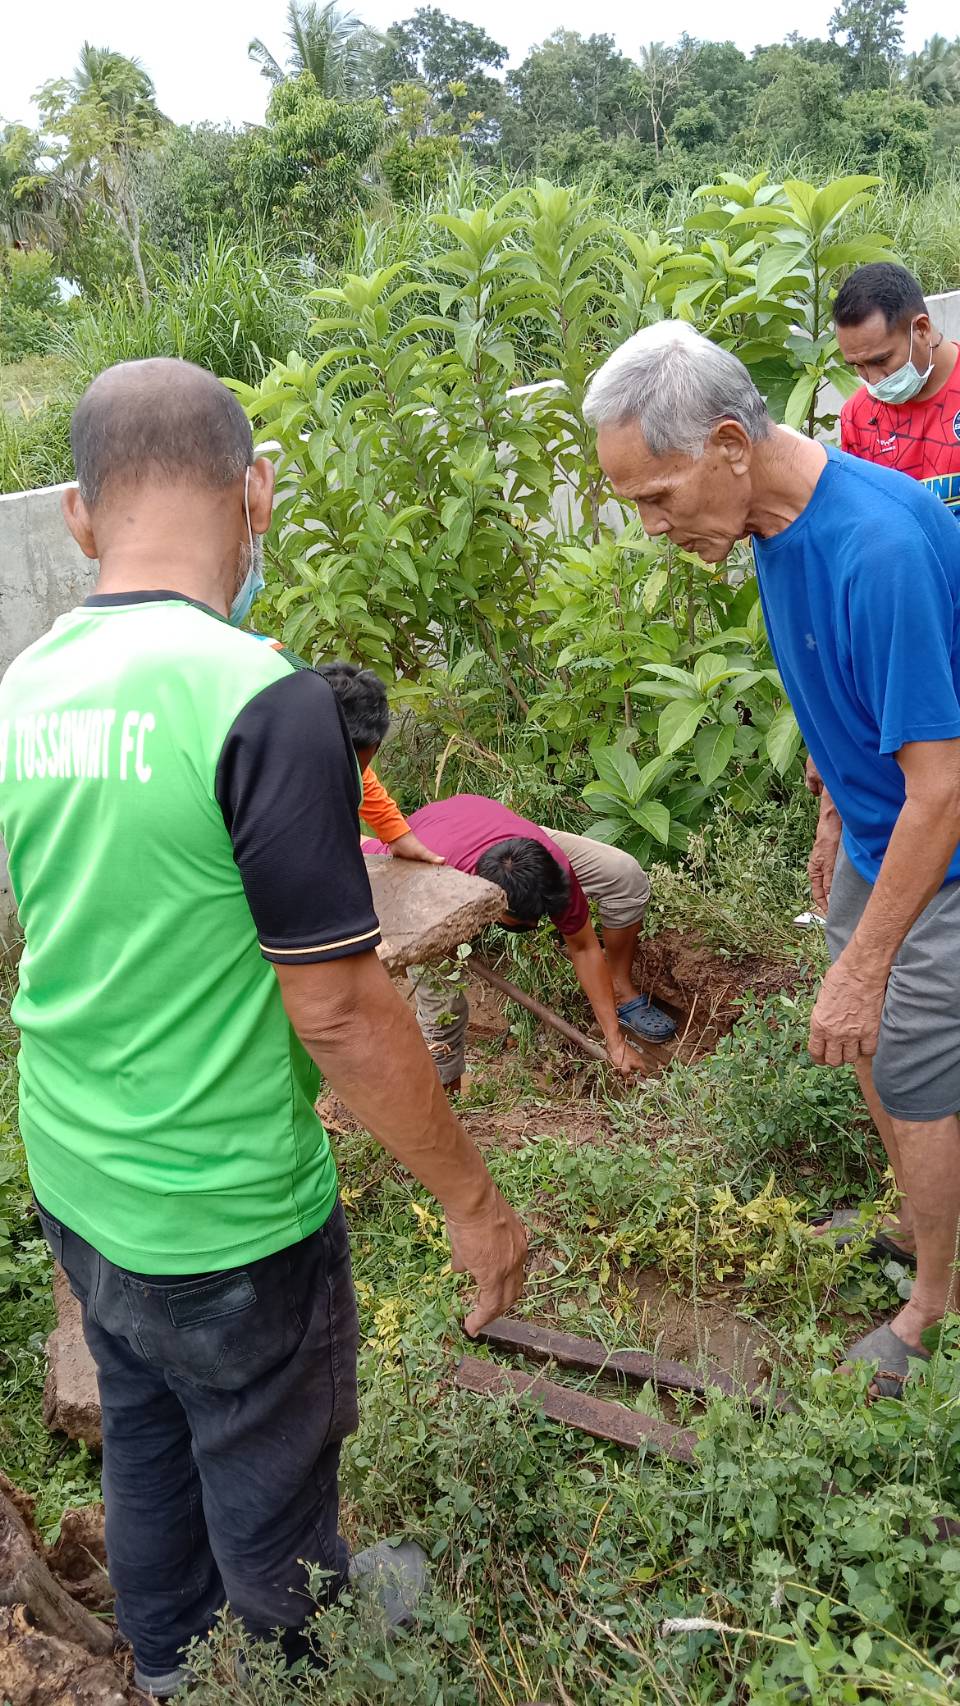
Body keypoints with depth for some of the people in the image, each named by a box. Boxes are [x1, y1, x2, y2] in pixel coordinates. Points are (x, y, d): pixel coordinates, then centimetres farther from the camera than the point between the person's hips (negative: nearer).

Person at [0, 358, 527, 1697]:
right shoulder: (260, 698, -27)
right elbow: (337, 1009, -24)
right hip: (228, 1218, -7)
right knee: (266, 1474, 20)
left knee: (145, 1437, 28)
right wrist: (470, 1199, -12)